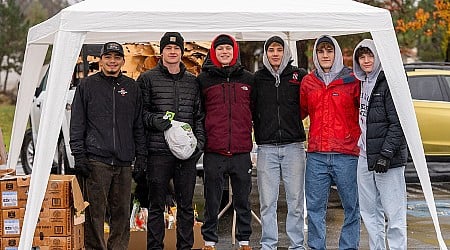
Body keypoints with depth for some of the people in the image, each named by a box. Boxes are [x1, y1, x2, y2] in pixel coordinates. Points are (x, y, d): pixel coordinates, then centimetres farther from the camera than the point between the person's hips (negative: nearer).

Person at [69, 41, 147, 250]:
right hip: (96, 161, -3)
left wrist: (141, 156, 9)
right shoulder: (88, 85, 6)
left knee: (122, 211, 6)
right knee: (95, 212, -4)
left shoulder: (132, 87, 14)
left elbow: (139, 125, 16)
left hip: (124, 162, 3)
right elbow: (77, 124, 3)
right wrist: (79, 156, -6)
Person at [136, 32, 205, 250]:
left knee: (186, 205, 8)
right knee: (157, 205, 2)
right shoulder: (147, 79, 4)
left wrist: (200, 141, 4)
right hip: (159, 151, -3)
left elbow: (199, 115, 15)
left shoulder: (192, 81, 14)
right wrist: (155, 120, -16)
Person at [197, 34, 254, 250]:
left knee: (243, 198, 8)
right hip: (213, 151, -1)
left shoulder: (248, 79, 9)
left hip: (242, 151, 1)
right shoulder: (204, 80, 5)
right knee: (212, 200, 5)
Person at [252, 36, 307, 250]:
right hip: (266, 147, 1)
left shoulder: (299, 75, 4)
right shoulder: (258, 78, 8)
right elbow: (251, 110, 12)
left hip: (293, 146, -1)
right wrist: (259, 133, 3)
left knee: (295, 200, 3)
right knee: (267, 202, 3)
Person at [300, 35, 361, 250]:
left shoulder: (352, 80, 2)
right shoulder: (308, 82, 12)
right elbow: (301, 112, 22)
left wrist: (358, 140, -1)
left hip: (346, 154, -2)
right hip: (316, 154, 3)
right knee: (315, 206, 5)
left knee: (351, 205, 1)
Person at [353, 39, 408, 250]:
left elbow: (398, 123, -15)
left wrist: (386, 153, -20)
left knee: (394, 212, -5)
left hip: (388, 160, -8)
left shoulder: (389, 83, -9)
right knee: (370, 213, 13)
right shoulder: (363, 84, 16)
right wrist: (361, 146, 16)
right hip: (365, 157, 9)